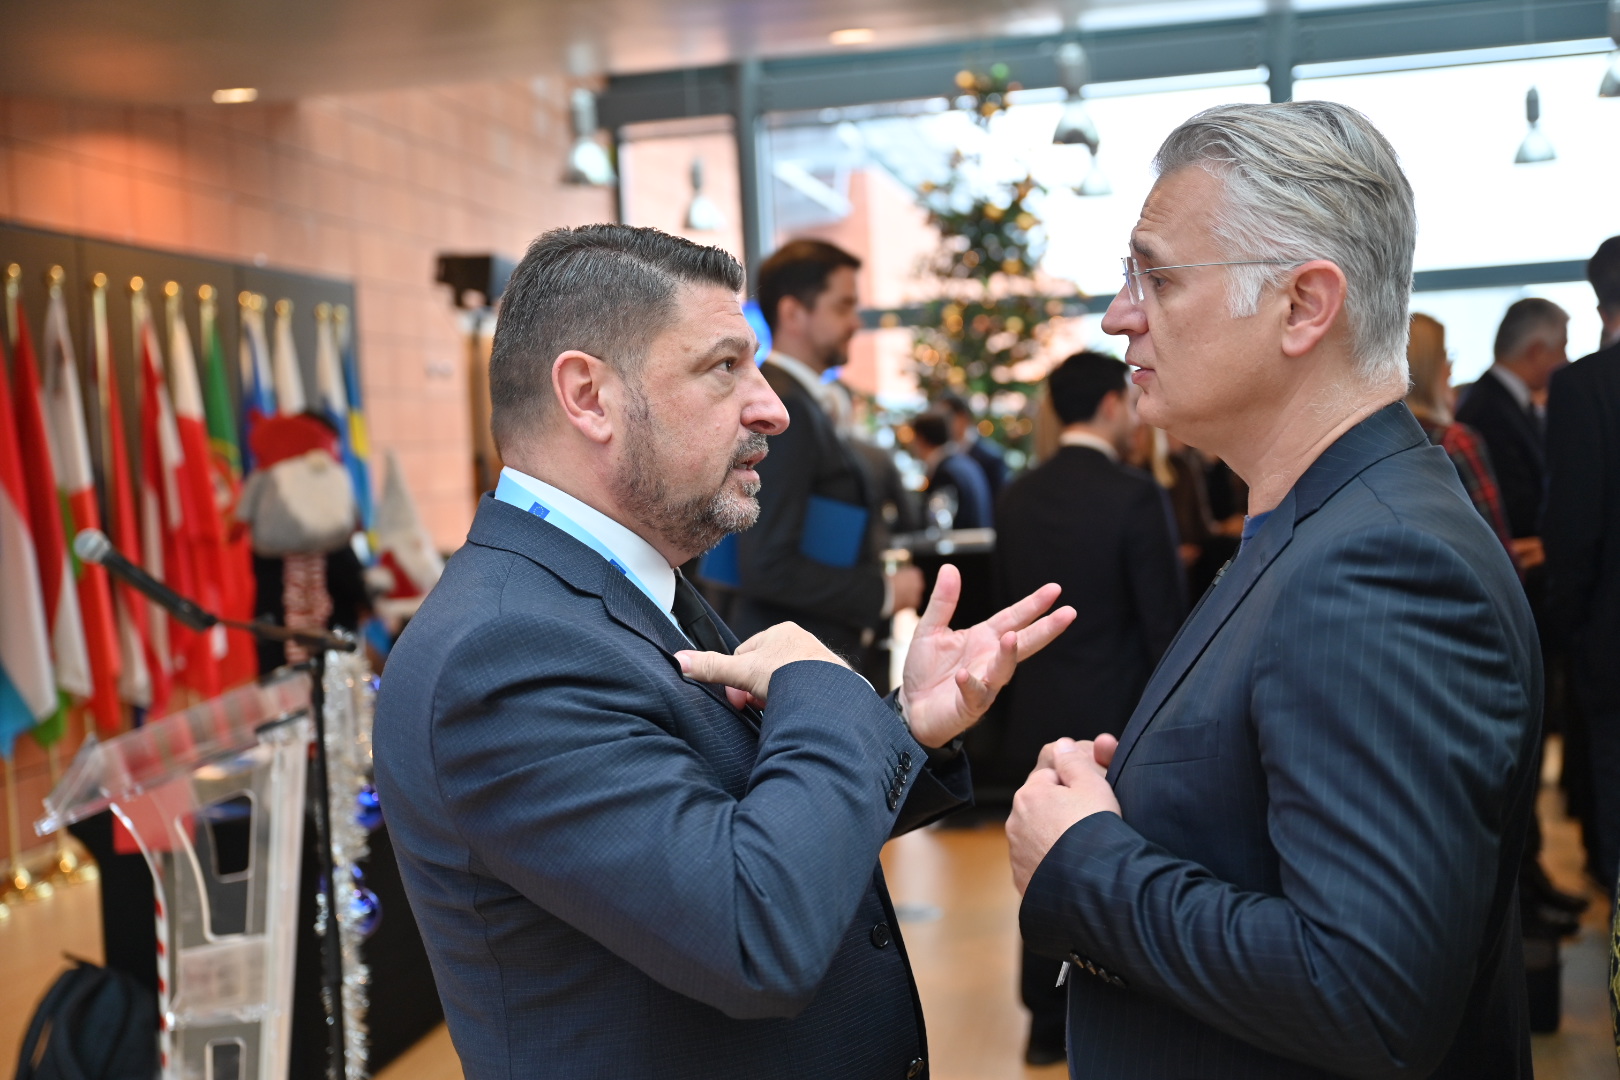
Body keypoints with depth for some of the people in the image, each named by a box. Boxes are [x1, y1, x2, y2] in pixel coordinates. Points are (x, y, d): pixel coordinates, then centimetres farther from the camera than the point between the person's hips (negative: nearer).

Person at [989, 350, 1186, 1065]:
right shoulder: (1135, 495, -15)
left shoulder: (1016, 496, 3)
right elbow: (1165, 621, -14)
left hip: (1038, 717, 6)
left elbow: (1006, 608, 9)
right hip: (1118, 718, -5)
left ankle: (1047, 1024, 24)